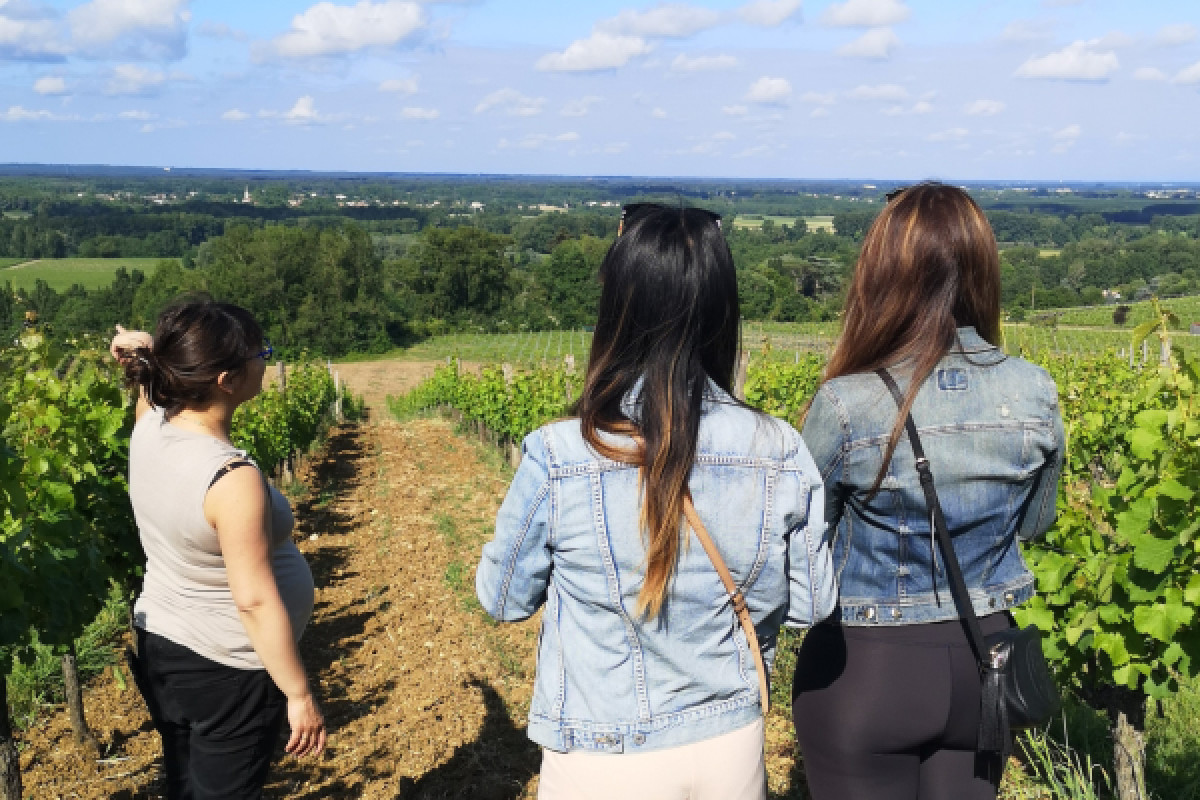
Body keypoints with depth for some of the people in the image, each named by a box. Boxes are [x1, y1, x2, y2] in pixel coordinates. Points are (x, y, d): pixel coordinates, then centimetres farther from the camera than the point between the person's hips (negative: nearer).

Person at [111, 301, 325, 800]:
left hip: (159, 647, 7)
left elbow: (156, 388, 17)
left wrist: (144, 354, -5)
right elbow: (256, 601, -27)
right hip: (228, 671, -7)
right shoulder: (233, 479, -32)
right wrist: (300, 696, -18)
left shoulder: (149, 430, -9)